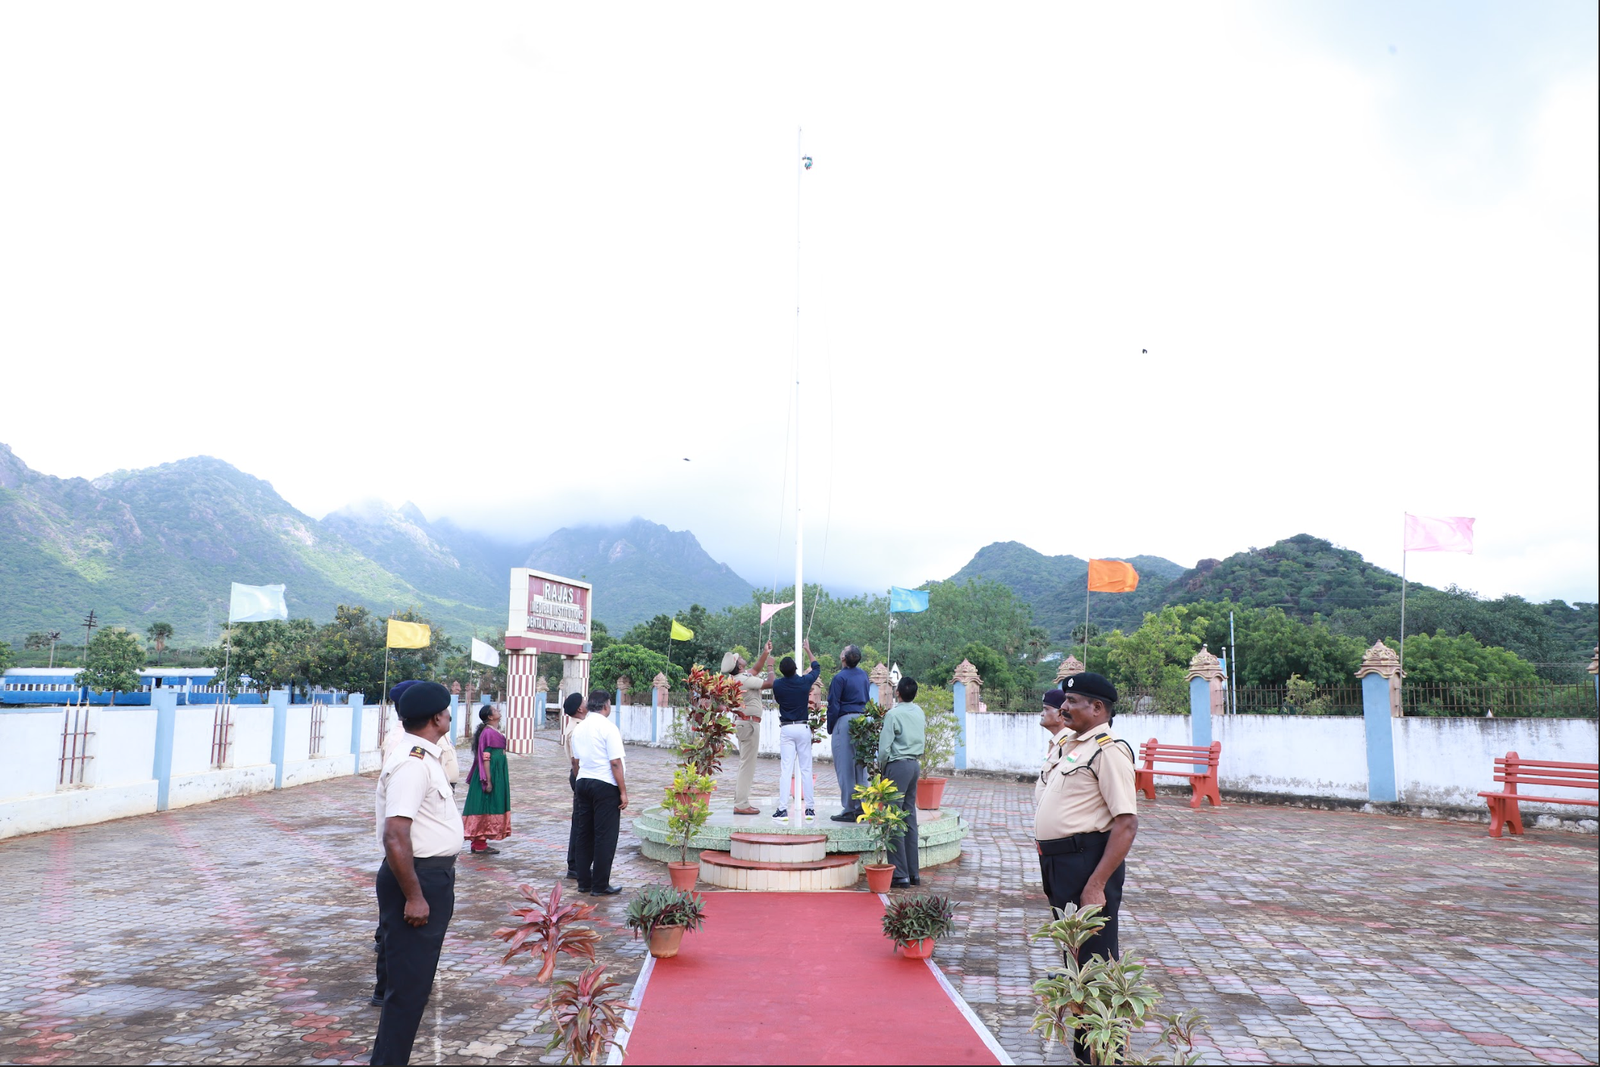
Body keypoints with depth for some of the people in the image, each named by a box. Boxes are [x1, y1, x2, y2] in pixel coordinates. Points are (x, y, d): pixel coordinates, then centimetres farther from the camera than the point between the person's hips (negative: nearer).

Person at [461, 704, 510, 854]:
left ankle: (480, 842, 18)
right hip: (491, 774, -10)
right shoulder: (488, 733, -17)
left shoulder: (495, 732, 12)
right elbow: (485, 758, -19)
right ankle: (479, 844, 3)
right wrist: (488, 781, -21)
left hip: (497, 774, 10)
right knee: (485, 807, -4)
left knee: (490, 807, 12)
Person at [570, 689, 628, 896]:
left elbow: (575, 762, 15)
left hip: (582, 784, 7)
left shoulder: (578, 728, 9)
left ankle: (584, 882, 19)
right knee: (605, 836, 0)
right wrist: (623, 791, -11)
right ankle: (600, 886, 3)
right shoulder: (608, 727, -12)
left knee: (584, 834, 13)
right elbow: (615, 763, -15)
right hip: (605, 785, -7)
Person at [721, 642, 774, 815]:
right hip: (749, 723, -10)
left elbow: (756, 669, 26)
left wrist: (765, 653, 24)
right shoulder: (745, 679, -17)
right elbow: (770, 684, -16)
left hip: (742, 723, 10)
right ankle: (741, 804, -9)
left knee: (745, 764, 14)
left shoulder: (738, 678, 11)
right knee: (747, 764, -8)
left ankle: (740, 801, 16)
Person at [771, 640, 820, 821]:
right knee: (806, 769, 5)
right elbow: (817, 667, 17)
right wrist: (808, 650, 30)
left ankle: (782, 809, -7)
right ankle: (810, 809, 6)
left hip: (786, 729, -1)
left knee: (786, 769, -2)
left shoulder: (778, 685, -7)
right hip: (803, 728, 1)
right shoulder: (805, 681, -4)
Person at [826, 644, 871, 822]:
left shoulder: (840, 677, -10)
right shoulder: (863, 675, 11)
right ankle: (862, 806, 13)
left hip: (845, 720, -7)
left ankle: (849, 810, -1)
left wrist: (830, 728, 1)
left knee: (845, 767, -2)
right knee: (860, 765, 11)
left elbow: (833, 705, -9)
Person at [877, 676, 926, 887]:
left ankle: (900, 874, -4)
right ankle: (914, 872, 15)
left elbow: (884, 747, -13)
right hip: (915, 764, 8)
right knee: (910, 818, 12)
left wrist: (881, 765, 2)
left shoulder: (893, 714, -13)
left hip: (898, 766, -8)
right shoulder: (920, 713, 9)